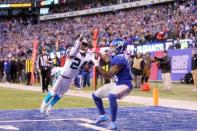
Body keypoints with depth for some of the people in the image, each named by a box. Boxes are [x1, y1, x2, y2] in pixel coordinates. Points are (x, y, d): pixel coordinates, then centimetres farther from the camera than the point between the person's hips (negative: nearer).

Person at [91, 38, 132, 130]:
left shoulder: (120, 59, -26)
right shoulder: (115, 56, 2)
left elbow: (108, 75, -26)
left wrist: (97, 65, -23)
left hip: (125, 84, -10)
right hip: (117, 83, 10)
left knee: (111, 96, -40)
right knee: (95, 95, 16)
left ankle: (113, 123, -27)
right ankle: (103, 115, 36)